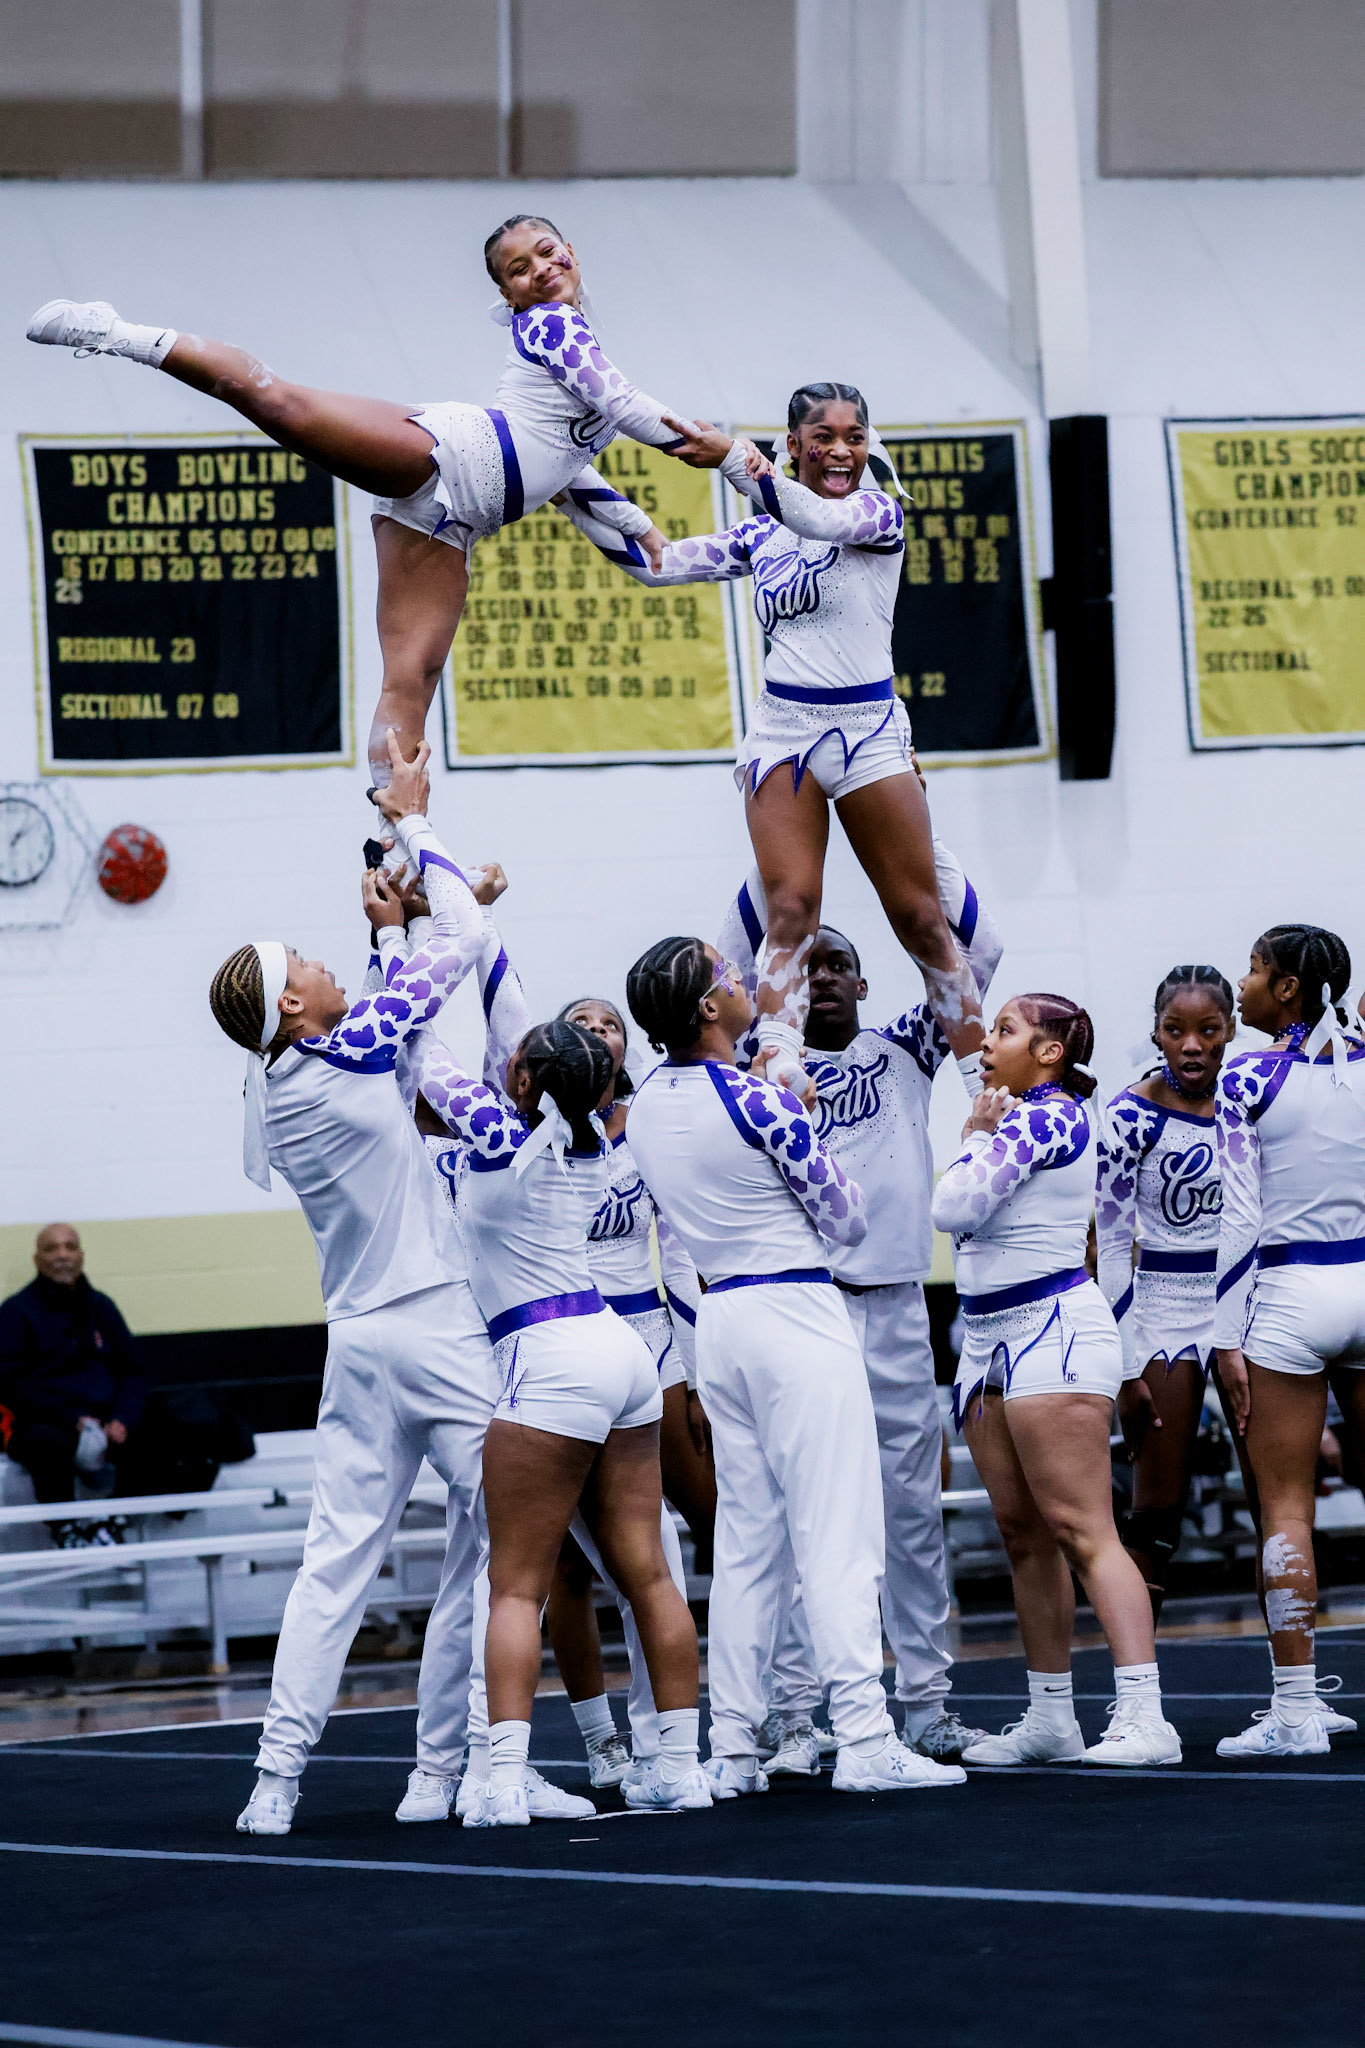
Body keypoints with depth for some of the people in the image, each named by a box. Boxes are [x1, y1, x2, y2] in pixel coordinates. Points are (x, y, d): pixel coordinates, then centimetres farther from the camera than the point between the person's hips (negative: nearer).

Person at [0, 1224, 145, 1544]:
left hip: (104, 1420, 4)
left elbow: (131, 1373, 15)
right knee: (49, 1443, -40)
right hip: (41, 1423, -4)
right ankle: (65, 1529, -15)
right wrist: (72, 1420, -17)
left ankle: (108, 1520, -2)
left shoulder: (100, 1307, 17)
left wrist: (122, 1421, -7)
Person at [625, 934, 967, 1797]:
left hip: (719, 1318, 7)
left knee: (745, 1539, 11)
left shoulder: (647, 1104, 6)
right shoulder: (760, 1102, -15)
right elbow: (848, 1220, -4)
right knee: (837, 1532, -8)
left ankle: (734, 1749, 9)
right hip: (796, 1311, -7)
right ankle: (864, 1739, -12)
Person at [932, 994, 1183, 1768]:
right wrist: (984, 1131, 15)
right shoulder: (1024, 1118, 17)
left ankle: (1145, 1718, -20)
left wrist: (976, 1134, -2)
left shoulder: (1046, 1117, -13)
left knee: (1083, 1530, -15)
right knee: (1023, 1531, 9)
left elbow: (955, 1205, -17)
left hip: (1053, 1333, -10)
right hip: (992, 1336, 10)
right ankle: (1051, 1719, 14)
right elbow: (963, 1215, 24)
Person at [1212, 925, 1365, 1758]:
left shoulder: (1249, 1078, -7)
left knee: (1285, 1506, 0)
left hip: (1289, 1293, -4)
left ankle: (1296, 1709, -2)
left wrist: (1229, 1338, -5)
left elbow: (1241, 1216, -9)